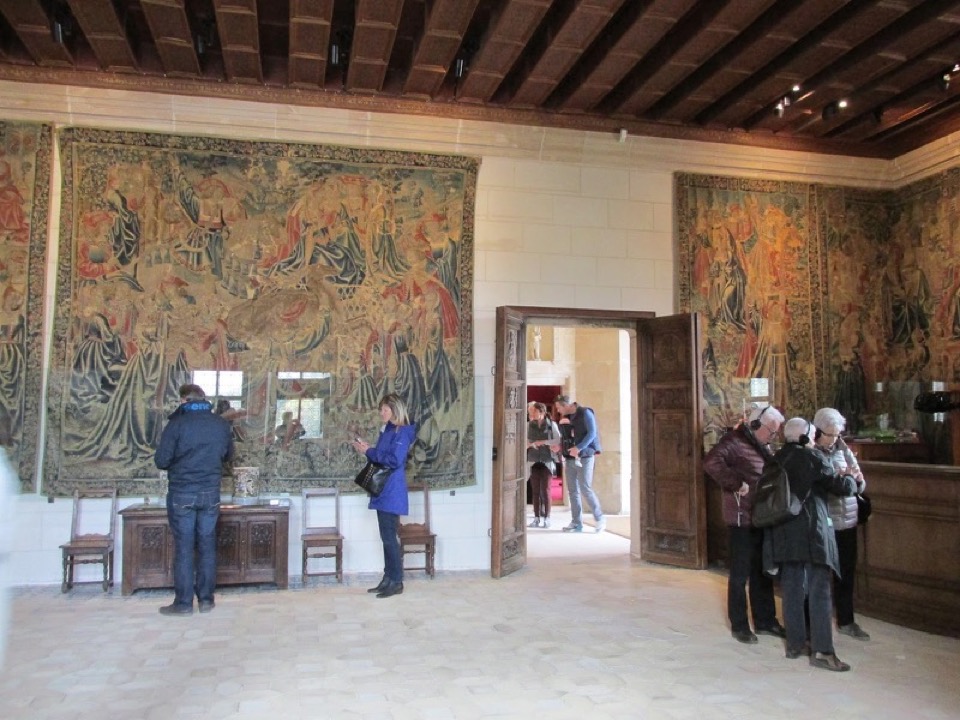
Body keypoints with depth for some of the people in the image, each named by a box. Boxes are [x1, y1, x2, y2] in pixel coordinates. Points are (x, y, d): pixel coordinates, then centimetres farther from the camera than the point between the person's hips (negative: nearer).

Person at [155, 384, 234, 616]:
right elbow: (228, 456, 15)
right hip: (211, 493, 3)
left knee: (183, 548, 3)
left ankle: (184, 603, 8)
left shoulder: (177, 423, -11)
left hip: (182, 493, -3)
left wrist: (178, 463, 9)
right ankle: (206, 599, 15)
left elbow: (161, 461, -10)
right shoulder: (222, 424, 1)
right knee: (207, 546, 10)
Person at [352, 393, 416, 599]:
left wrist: (370, 451, -16)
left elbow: (394, 460, -23)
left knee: (390, 537, -6)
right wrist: (367, 449, 3)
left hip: (392, 492, -9)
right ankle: (388, 579, 18)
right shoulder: (387, 430, 16)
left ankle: (397, 582, 2)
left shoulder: (402, 432, -12)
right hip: (383, 491, 9)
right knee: (387, 537, 12)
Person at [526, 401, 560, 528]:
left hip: (547, 461, -2)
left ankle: (546, 518, 2)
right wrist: (532, 444, -13)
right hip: (533, 461, 2)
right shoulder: (529, 425, 6)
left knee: (545, 489, -5)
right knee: (535, 491, 2)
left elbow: (558, 440, -5)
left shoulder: (551, 424, 0)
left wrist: (542, 442, -11)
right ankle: (537, 518, 8)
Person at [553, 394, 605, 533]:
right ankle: (576, 523, 9)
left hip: (584, 457, -7)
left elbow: (592, 433, -15)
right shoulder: (567, 417, 14)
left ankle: (600, 518, 5)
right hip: (571, 457, 7)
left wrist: (579, 448, -23)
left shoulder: (585, 413, -7)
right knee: (573, 491, 4)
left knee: (585, 489, -9)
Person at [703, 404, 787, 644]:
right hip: (742, 520, -8)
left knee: (762, 573, 17)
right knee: (740, 575, 4)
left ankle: (765, 621, 30)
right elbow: (711, 462, -32)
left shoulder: (762, 446, 14)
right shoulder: (734, 441, -15)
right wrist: (737, 484, -25)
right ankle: (739, 625, 16)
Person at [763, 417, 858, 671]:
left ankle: (795, 643, 19)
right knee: (819, 591, -1)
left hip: (783, 532, 6)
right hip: (810, 532, -6)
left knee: (792, 588, 12)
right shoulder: (812, 457, -9)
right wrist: (853, 481, 16)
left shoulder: (776, 459, 9)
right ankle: (822, 651, 0)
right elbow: (840, 485, -5)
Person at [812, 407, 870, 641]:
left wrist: (856, 478, -12)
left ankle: (846, 621, 31)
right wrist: (839, 479, -25)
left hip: (847, 521, 5)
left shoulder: (844, 450, 7)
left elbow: (860, 487, 10)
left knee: (846, 573, 15)